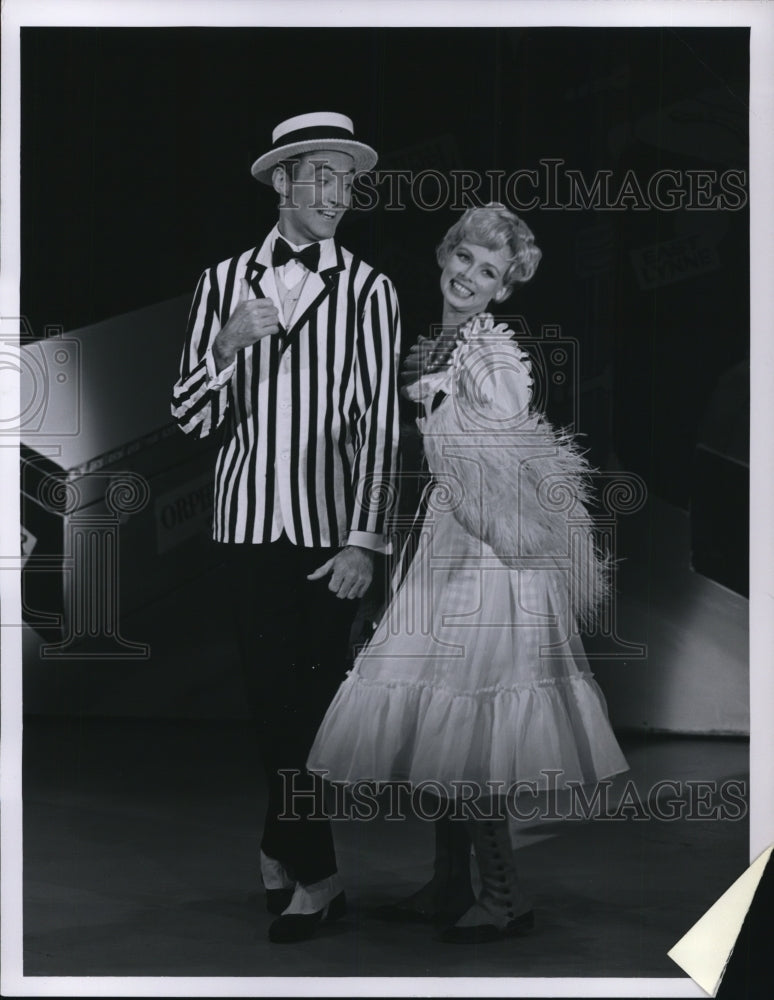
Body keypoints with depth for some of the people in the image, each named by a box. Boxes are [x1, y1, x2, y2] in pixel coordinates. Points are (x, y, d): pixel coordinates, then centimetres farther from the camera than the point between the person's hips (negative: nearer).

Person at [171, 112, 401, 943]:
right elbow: (190, 417, 6)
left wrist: (363, 540, -11)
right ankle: (310, 868, 14)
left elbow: (379, 423, -4)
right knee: (271, 692, 2)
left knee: (313, 694, 0)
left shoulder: (367, 291, 0)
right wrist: (227, 345, -13)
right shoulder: (223, 283, 7)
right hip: (250, 521, 2)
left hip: (331, 525, -1)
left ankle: (286, 850, 15)